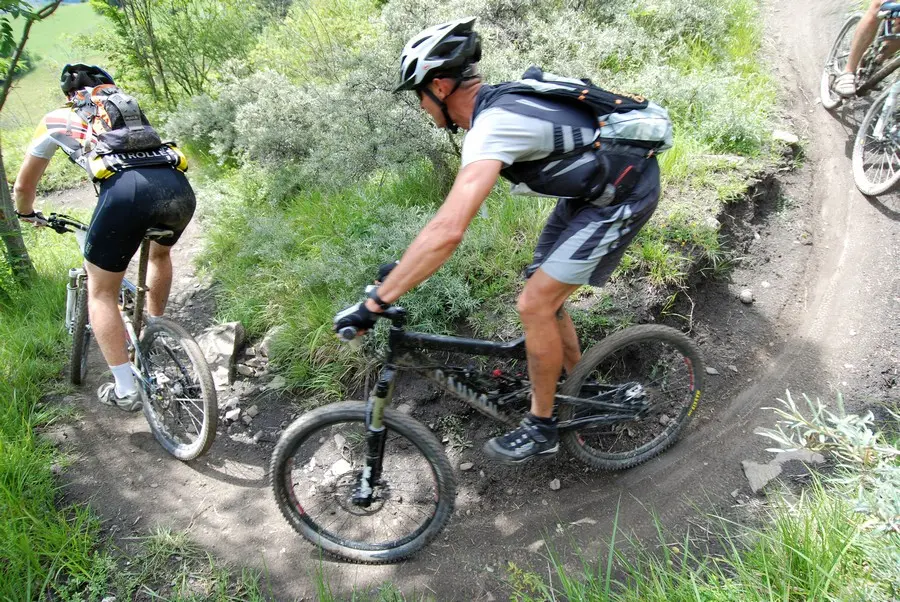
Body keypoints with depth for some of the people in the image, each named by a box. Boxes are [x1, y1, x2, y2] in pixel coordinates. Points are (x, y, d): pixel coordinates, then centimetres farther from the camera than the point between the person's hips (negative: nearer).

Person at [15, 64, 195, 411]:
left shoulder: (56, 119, 28)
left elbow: (23, 186, 37)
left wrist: (27, 215, 58)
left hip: (125, 191, -3)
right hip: (179, 187, 4)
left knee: (101, 293, 15)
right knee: (161, 253, 36)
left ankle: (125, 391, 13)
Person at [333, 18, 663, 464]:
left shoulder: (491, 126, -29)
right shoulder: (498, 100, 1)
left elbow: (448, 231, -41)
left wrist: (374, 304, -37)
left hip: (624, 194, -9)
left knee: (535, 304, -11)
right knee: (544, 298, 13)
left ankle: (541, 428, 8)